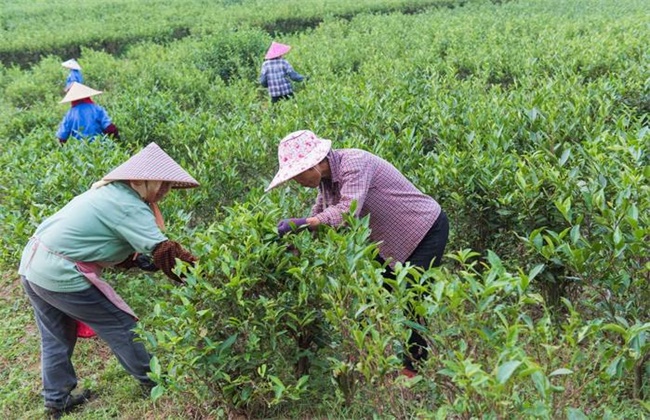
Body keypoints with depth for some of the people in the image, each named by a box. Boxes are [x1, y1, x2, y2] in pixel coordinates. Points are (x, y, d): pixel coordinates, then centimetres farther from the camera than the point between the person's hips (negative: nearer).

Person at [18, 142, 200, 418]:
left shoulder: (111, 191, 9)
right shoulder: (129, 207, -19)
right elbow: (164, 252, -23)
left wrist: (142, 262, 8)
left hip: (32, 265, 9)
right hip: (60, 275, -9)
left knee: (57, 338, 22)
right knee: (121, 327, 6)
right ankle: (154, 383, 22)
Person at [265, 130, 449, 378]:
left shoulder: (354, 163, -30)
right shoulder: (327, 178, -4)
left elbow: (348, 211, -42)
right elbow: (321, 214, 3)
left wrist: (302, 223, -47)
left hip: (427, 230, -9)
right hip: (393, 236, 9)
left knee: (411, 301, -4)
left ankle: (415, 367, 15)